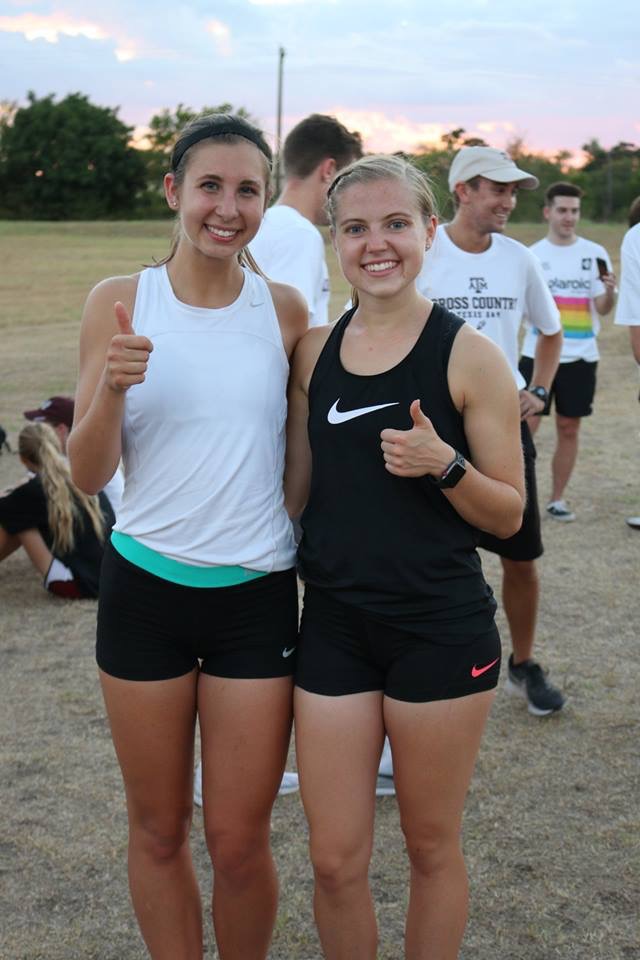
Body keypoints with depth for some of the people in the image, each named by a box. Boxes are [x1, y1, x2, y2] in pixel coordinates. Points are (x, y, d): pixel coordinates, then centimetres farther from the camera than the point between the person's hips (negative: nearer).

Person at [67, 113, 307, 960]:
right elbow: (88, 474, -6)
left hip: (256, 596, 0)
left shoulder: (285, 310, -1)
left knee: (239, 842, 7)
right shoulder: (121, 302, -4)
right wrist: (112, 388, -23)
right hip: (144, 591, 0)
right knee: (158, 831, 14)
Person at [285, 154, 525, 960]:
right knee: (335, 861, 8)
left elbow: (508, 515, -5)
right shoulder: (314, 352, 4)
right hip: (334, 627, 3)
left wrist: (444, 464, -21)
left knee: (431, 846, 13)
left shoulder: (468, 357, -8)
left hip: (440, 631, -3)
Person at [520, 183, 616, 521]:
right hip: (538, 355, -1)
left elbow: (603, 309, -3)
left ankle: (557, 499, 17)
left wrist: (610, 291, -23)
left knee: (569, 429, 6)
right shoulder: (531, 255, 2)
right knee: (525, 426, -5)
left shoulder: (594, 253, 1)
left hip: (580, 357, 1)